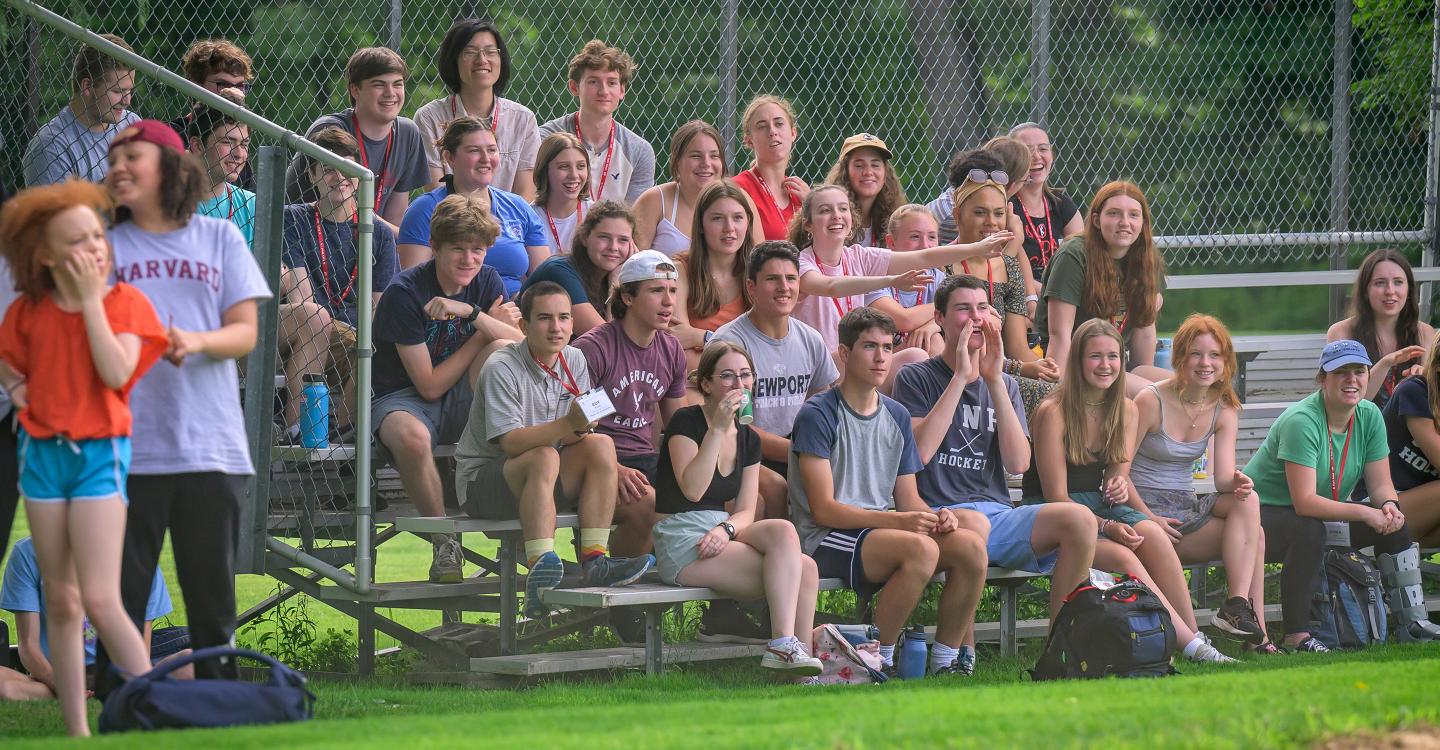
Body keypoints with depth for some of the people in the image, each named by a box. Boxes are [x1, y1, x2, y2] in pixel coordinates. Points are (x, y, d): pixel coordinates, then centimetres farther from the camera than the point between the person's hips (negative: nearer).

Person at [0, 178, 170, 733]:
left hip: (99, 455, -4)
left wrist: (91, 300, -17)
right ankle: (77, 733, 11)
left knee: (99, 600, -14)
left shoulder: (124, 302, -5)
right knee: (61, 603, 6)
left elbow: (116, 373, -19)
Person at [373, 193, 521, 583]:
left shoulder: (486, 281, 1)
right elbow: (430, 385, -16)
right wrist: (487, 325, -11)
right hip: (402, 399, -4)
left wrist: (471, 313, -29)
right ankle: (444, 541, -17)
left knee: (502, 352, -25)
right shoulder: (404, 293, -16)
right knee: (412, 437, -41)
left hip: (462, 406, 4)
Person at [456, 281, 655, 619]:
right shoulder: (501, 369, -15)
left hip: (546, 482, 6)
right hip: (483, 483, -6)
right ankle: (541, 570, -49)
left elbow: (580, 433, 3)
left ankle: (595, 560, -25)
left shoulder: (573, 360, 6)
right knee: (544, 457, -35)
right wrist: (567, 425, -37)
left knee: (600, 445, -17)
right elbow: (510, 441, -25)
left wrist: (582, 428, -22)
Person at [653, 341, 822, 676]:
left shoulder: (748, 439, 14)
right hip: (682, 547, -7)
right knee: (783, 531, -28)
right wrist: (717, 429, -23)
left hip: (718, 539, 7)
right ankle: (783, 645, -32)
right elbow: (692, 490, -20)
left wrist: (725, 529, -14)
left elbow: (745, 512, 9)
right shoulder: (686, 422, -5)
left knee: (806, 568, -21)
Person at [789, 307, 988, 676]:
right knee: (921, 549, -33)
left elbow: (908, 498, 16)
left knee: (970, 546, -18)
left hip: (881, 530, 7)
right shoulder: (818, 415, -7)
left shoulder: (897, 416, 16)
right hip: (824, 540, -7)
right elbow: (823, 508, -13)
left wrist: (934, 516, -8)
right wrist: (896, 520, -23)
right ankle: (877, 662, -22)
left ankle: (946, 661, -9)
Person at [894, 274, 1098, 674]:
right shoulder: (916, 379, 6)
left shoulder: (1004, 385, 18)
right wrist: (962, 378, -11)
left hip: (999, 516, 4)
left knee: (1079, 519, -22)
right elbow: (918, 453, -13)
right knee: (973, 523, -39)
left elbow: (1018, 463, 1)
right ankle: (962, 651, -28)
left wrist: (994, 381, -5)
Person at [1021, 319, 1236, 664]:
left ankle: (1194, 634, -32)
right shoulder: (1053, 412, -13)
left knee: (1150, 533, -28)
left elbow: (1117, 474, 9)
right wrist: (1107, 527, -27)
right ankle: (1190, 645, -36)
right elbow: (1056, 495, -14)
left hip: (1100, 505, 5)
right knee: (1122, 556, -32)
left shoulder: (1126, 409, 6)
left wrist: (1119, 485, -17)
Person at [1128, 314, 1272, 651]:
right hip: (1147, 507, -6)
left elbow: (1223, 476, -5)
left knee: (1247, 500, -25)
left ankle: (1238, 607, -28)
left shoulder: (1224, 409, 6)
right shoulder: (1151, 401, -12)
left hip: (1186, 505, 6)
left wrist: (1237, 482, -29)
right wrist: (1148, 519, -21)